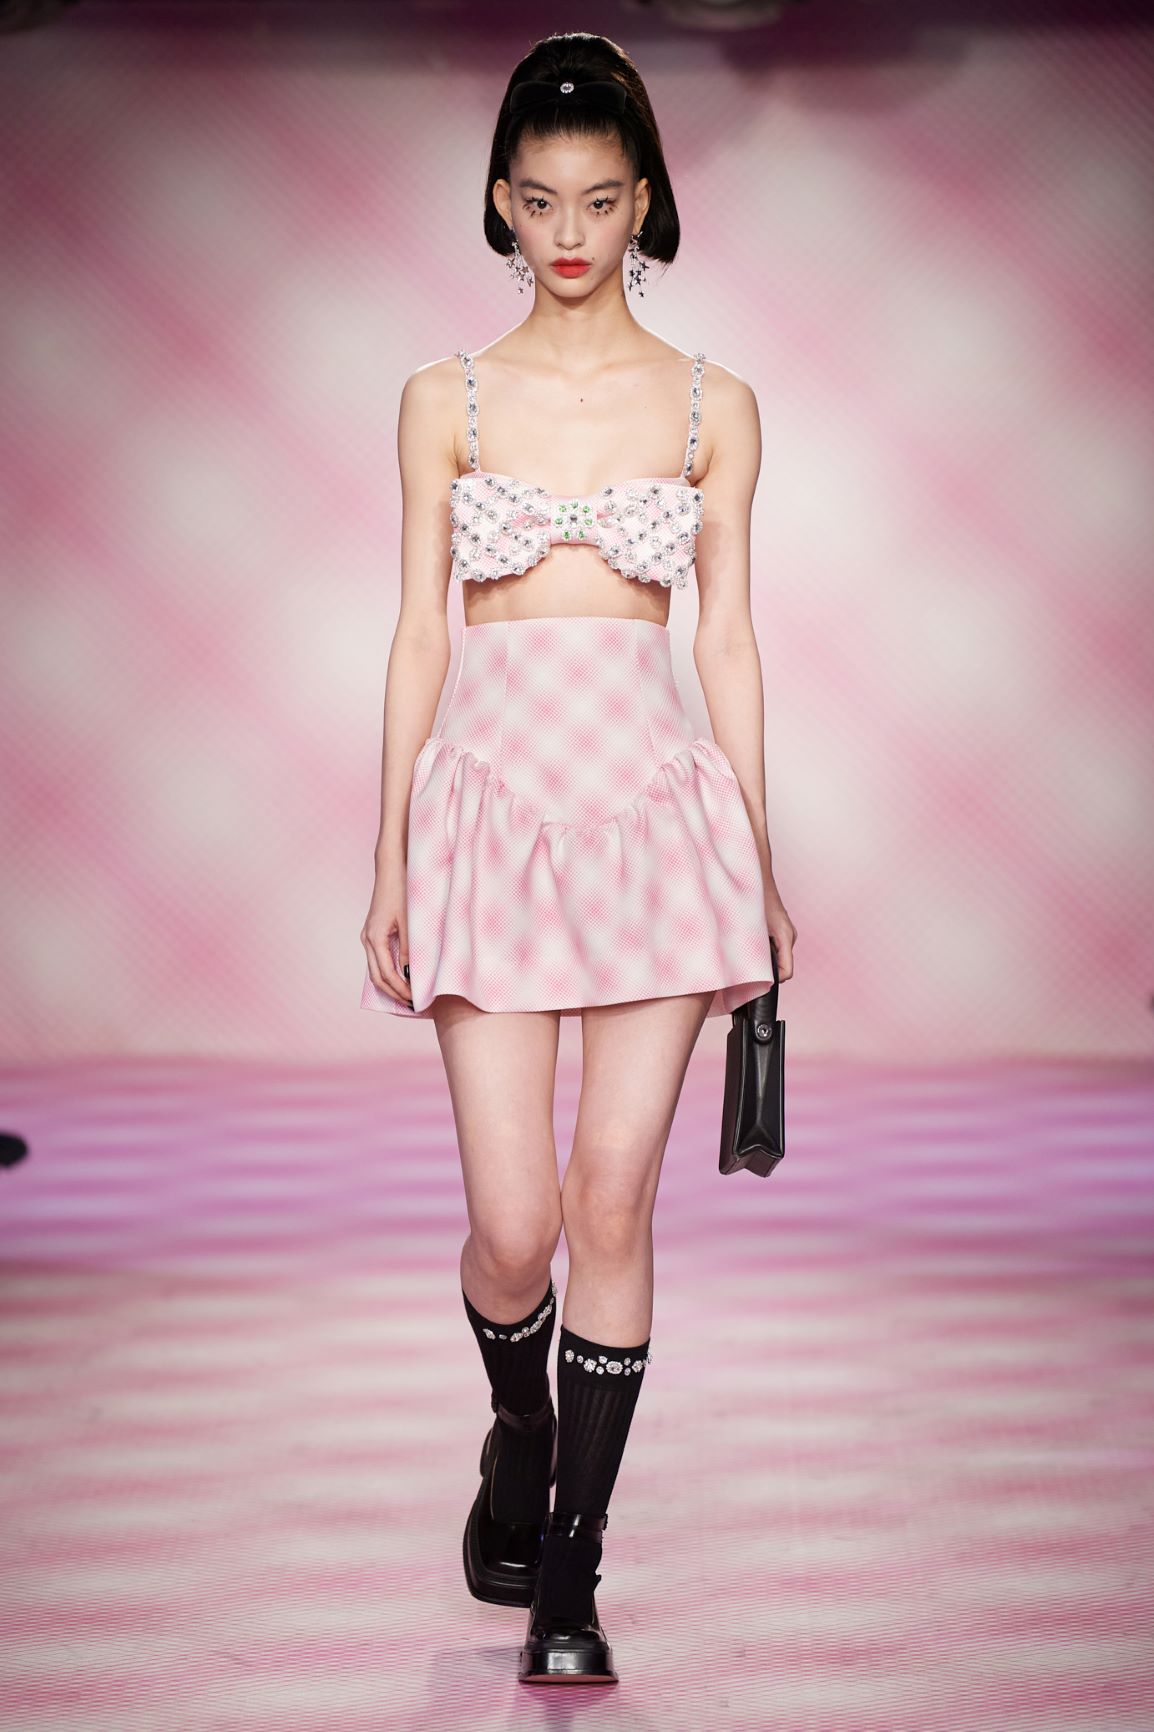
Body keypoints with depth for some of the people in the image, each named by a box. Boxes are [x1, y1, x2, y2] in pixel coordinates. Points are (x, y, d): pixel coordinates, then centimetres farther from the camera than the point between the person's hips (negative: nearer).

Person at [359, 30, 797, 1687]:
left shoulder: (711, 405, 8)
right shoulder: (445, 400, 7)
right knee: (514, 1222, -3)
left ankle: (568, 1576, 11)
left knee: (613, 1206, -1)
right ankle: (520, 1432, 31)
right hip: (493, 795, 0)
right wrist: (391, 864, 4)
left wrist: (759, 868, 7)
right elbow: (419, 635, 7)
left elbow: (728, 640, 8)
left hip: (659, 803, 0)